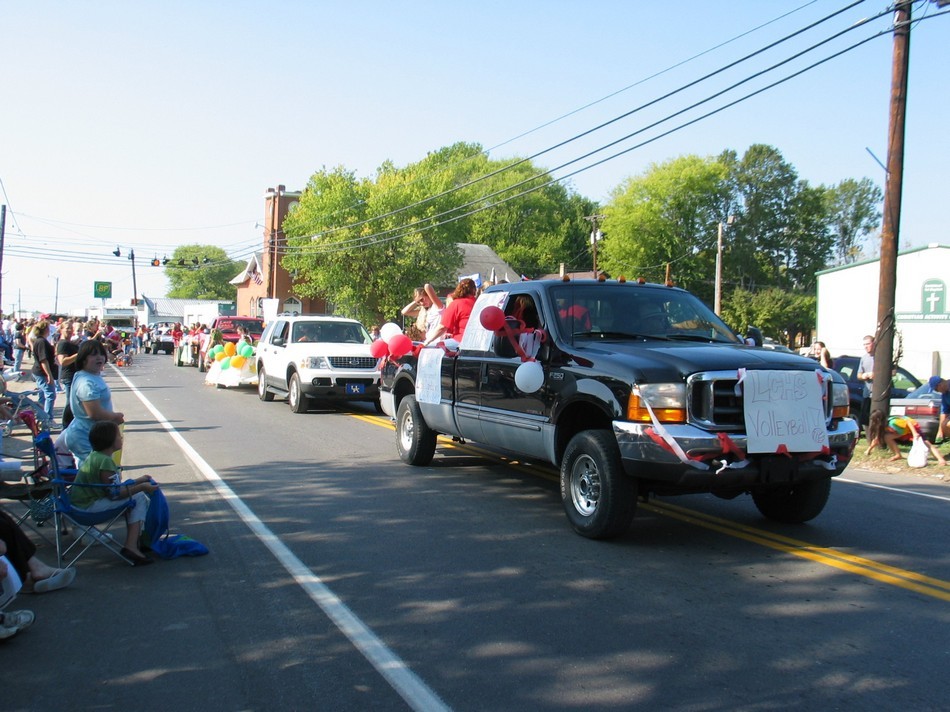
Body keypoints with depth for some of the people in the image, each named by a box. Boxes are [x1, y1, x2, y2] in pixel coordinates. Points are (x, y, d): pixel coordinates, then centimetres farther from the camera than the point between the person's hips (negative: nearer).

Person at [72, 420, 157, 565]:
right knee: (139, 498, -11)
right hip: (88, 506, -11)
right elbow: (114, 493, -23)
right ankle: (131, 546, -16)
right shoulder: (105, 461, -21)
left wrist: (138, 481, 20)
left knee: (134, 493, 19)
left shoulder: (95, 456, 12)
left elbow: (114, 486, 18)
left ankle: (132, 541, 16)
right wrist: (141, 487, -16)